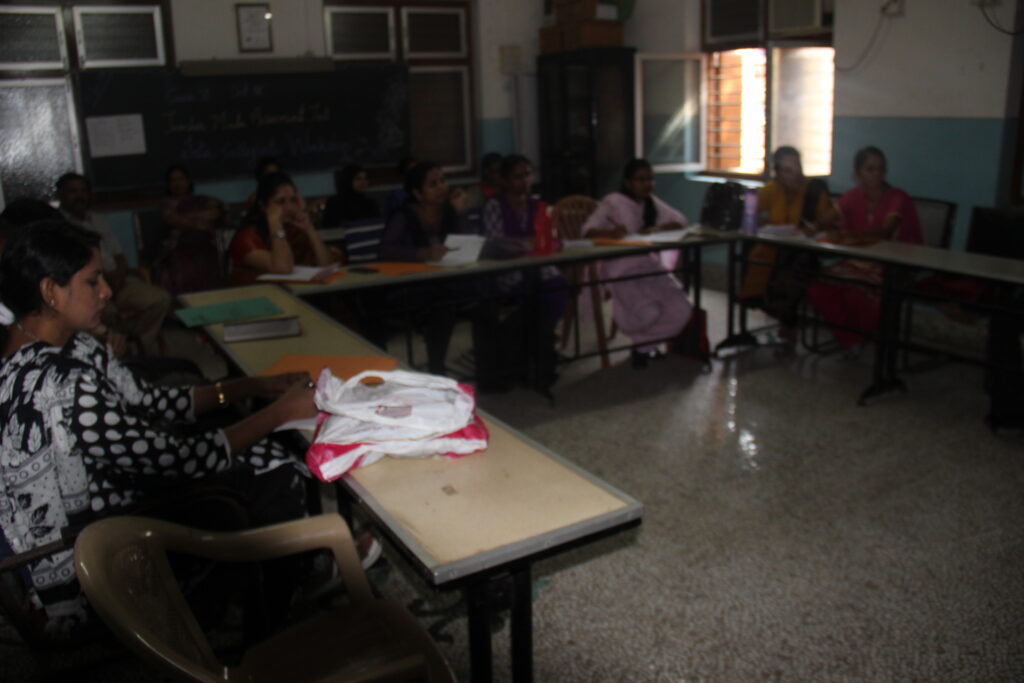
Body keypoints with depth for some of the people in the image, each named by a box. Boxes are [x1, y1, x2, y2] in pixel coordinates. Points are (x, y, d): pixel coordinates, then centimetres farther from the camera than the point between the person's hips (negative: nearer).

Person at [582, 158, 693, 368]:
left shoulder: (652, 202, 12)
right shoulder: (613, 202, -7)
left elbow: (680, 220, 9)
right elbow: (589, 229, -16)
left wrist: (658, 228, -12)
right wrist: (610, 232, -38)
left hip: (649, 264, 6)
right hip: (621, 267, -6)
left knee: (680, 309, -14)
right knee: (647, 312, -29)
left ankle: (645, 343, 11)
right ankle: (644, 344, 5)